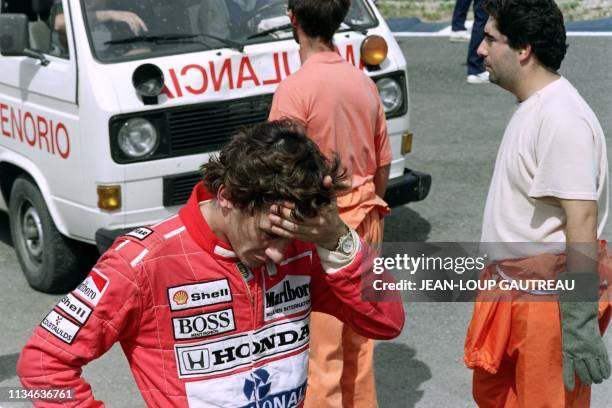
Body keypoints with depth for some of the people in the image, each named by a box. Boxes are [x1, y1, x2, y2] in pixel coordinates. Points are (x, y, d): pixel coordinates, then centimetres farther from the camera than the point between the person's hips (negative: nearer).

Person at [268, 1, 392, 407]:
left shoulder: (297, 87, -17)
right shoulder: (364, 83, 3)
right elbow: (383, 167, 10)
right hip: (365, 221, 7)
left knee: (320, 347, 3)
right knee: (358, 340, 19)